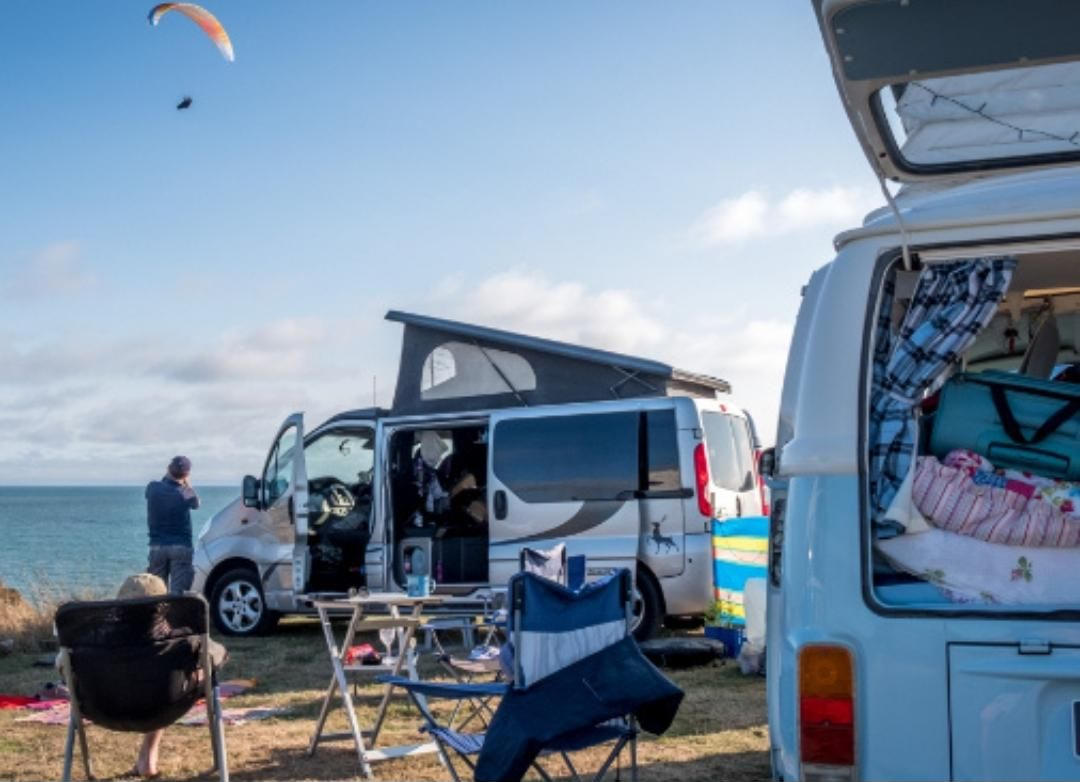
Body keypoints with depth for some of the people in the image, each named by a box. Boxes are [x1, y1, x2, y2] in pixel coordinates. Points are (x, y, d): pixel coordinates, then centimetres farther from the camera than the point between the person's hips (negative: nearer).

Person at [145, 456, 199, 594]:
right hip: (180, 548, -2)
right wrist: (187, 484, 13)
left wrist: (167, 476, 13)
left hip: (157, 547, 2)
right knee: (177, 592, -4)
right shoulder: (186, 494, -9)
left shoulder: (152, 488, -4)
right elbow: (196, 504, 13)